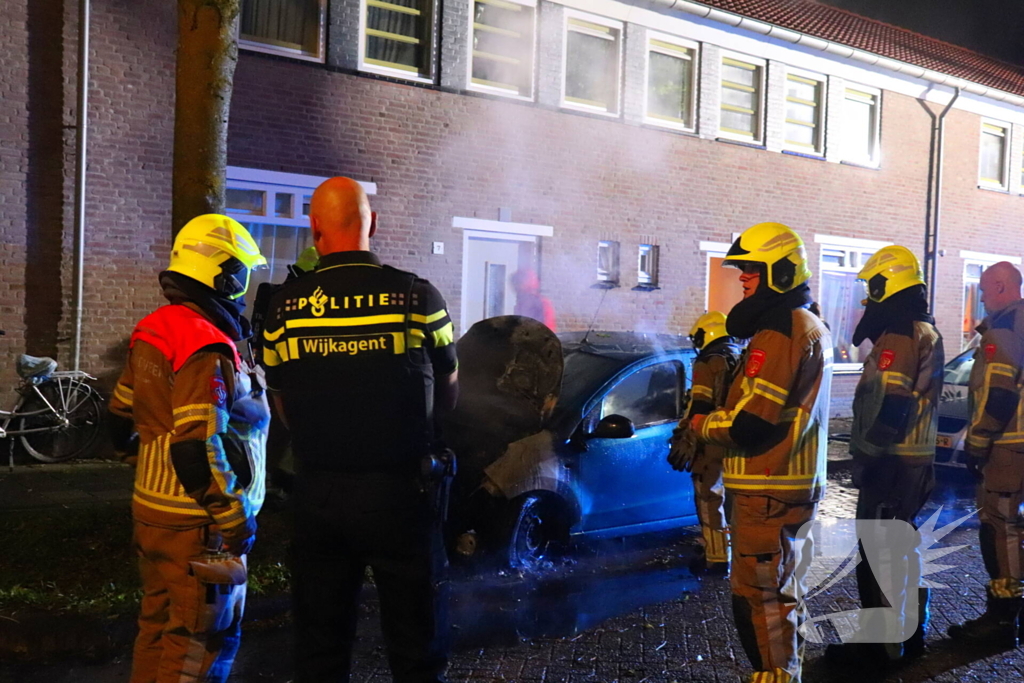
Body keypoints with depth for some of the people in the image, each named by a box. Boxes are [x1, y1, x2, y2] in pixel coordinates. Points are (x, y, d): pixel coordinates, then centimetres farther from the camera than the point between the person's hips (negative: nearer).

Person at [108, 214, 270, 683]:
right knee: (203, 639, 2)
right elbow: (198, 449, -26)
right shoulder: (207, 350, -21)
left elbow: (122, 422, 16)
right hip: (197, 523, -9)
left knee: (159, 624, 20)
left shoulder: (152, 334, 8)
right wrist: (235, 519, -18)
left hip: (154, 509, 9)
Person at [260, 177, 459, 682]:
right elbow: (447, 397, 4)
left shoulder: (285, 307, -3)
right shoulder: (417, 296, -8)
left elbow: (284, 408, 6)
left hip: (317, 492, 2)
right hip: (398, 488, -2)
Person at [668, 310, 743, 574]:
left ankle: (717, 560, 1)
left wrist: (685, 443, -15)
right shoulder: (743, 360, 13)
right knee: (731, 499, 20)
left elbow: (699, 408, -17)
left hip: (713, 443, -8)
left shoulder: (709, 362, -11)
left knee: (710, 500, -1)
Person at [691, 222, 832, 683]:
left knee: (757, 597, -4)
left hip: (768, 490, -11)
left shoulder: (778, 333, -19)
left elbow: (750, 423, -24)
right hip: (797, 485, 11)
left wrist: (704, 425, -6)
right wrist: (721, 417, 7)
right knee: (782, 592, 21)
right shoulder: (809, 327, 16)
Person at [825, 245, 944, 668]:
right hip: (916, 459, 10)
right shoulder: (926, 333, 15)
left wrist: (867, 456, -19)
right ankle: (911, 633, 28)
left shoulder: (897, 336, -18)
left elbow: (890, 407, -24)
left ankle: (879, 645, 5)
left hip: (891, 463, -10)